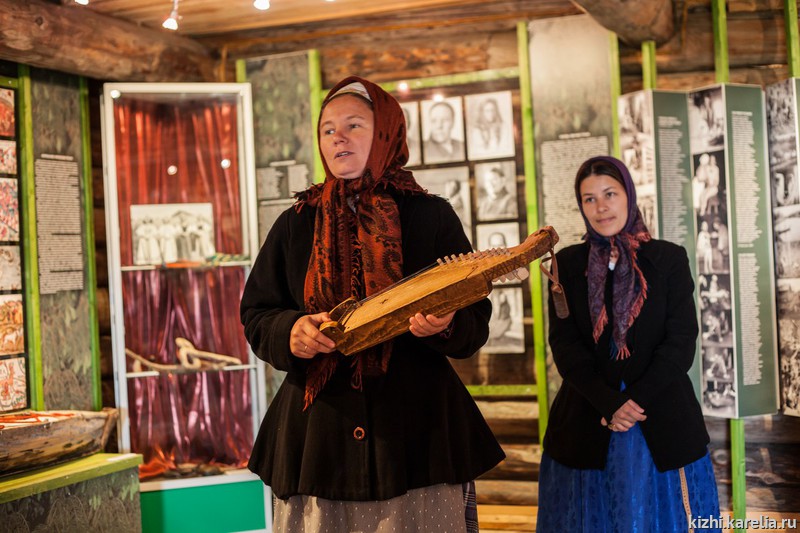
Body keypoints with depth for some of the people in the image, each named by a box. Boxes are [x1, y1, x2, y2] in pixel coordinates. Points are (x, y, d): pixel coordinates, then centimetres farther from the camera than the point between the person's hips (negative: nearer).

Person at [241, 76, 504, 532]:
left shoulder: (432, 216, 4)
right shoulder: (295, 225, 10)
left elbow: (476, 320, 3)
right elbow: (256, 316, 11)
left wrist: (445, 325, -19)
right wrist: (290, 333, -10)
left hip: (417, 429, -1)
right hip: (320, 433, 2)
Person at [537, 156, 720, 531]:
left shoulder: (669, 259, 2)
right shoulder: (568, 263, 5)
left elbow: (681, 343, -3)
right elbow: (564, 343, -1)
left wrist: (636, 401, -13)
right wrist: (609, 403, -13)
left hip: (661, 418, -1)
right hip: (587, 417, 1)